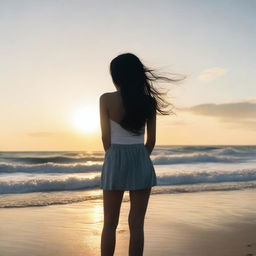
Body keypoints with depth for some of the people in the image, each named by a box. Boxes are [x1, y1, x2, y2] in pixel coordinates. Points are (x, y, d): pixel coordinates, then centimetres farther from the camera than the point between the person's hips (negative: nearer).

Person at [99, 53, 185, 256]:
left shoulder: (106, 99, -6)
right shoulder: (149, 101, 1)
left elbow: (106, 137, -3)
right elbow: (151, 140, 4)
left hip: (115, 161, -2)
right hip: (142, 162, 2)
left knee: (110, 223, 9)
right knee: (137, 224, 8)